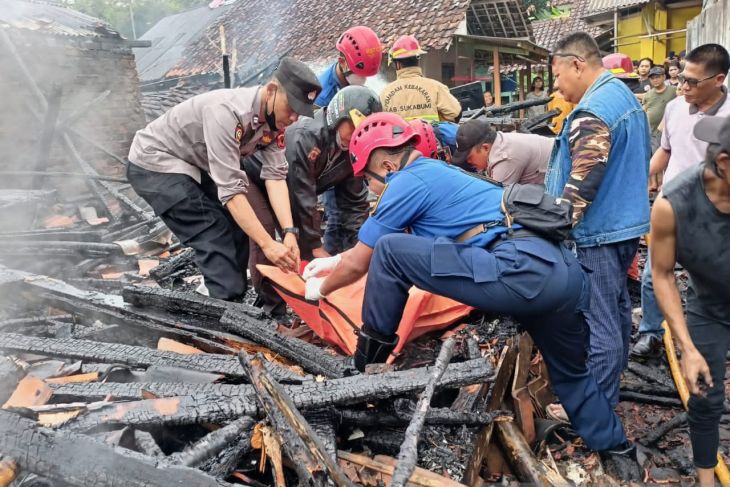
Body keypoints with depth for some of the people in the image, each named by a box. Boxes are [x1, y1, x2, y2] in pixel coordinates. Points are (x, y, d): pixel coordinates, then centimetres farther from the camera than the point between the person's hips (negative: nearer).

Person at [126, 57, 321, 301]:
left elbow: (275, 175, -14)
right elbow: (231, 188, -36)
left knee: (236, 226, 4)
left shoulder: (274, 117, -11)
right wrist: (267, 244, -37)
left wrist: (288, 232, -24)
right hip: (156, 164, -8)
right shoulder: (227, 111, -35)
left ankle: (220, 296, 15)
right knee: (216, 237, -17)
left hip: (195, 164, 8)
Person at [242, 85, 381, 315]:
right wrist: (317, 246, -29)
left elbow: (355, 202, -9)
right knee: (264, 229, -21)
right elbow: (301, 197, -35)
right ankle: (270, 303, -11)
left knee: (304, 233, 0)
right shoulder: (304, 137, -38)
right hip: (251, 175, -7)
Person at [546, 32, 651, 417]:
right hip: (626, 222, 11)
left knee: (598, 321, -2)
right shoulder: (625, 95, 13)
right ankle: (613, 383, 39)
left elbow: (581, 184, -25)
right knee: (617, 307, 21)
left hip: (598, 230, -11)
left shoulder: (592, 111, -20)